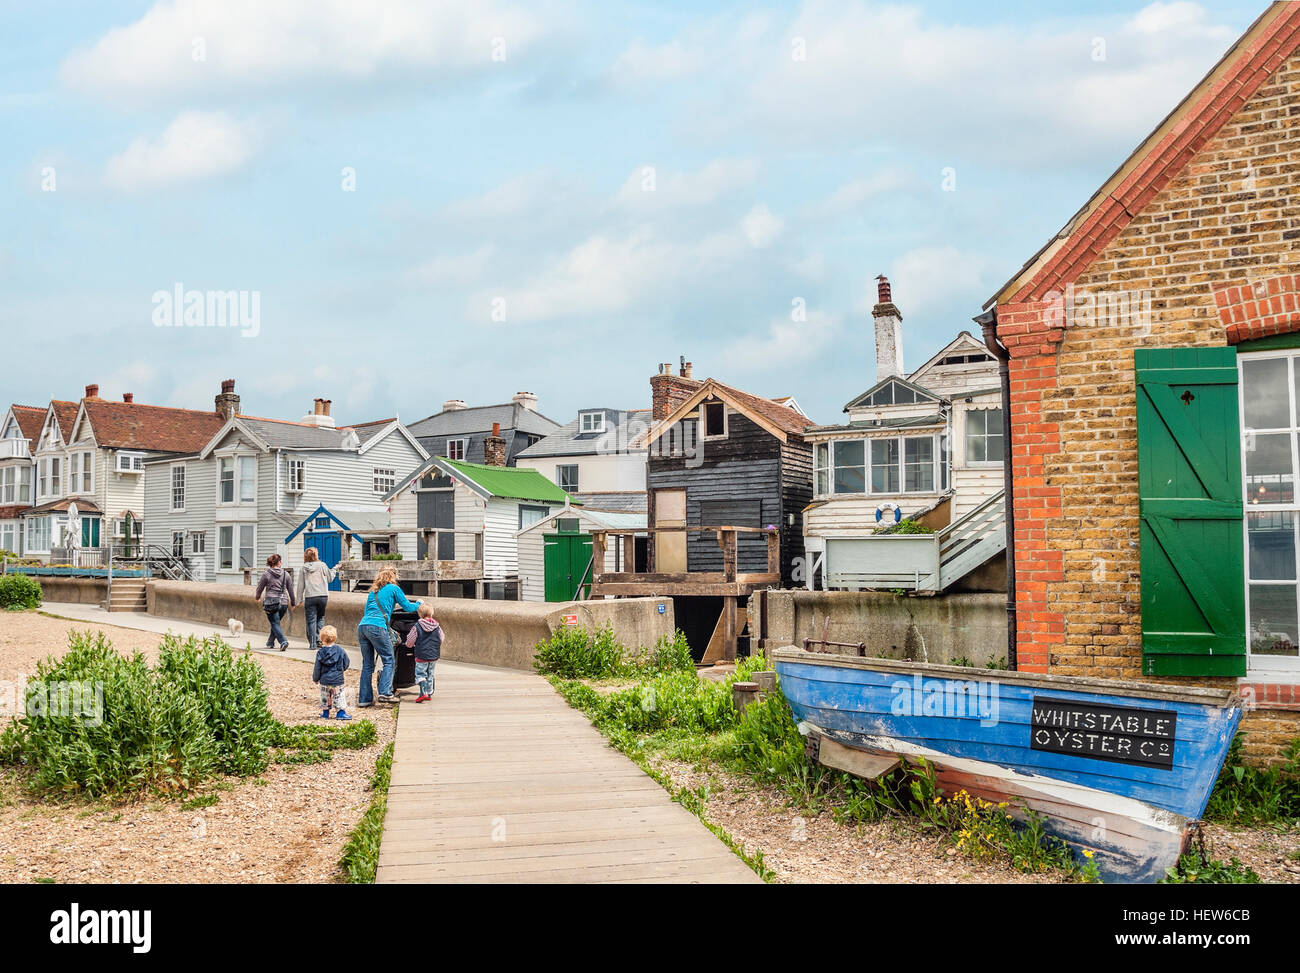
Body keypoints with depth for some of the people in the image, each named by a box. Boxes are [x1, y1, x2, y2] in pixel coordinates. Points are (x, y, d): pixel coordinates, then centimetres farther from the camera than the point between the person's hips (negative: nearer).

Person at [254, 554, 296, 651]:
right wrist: (292, 603, 21)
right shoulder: (286, 574, 5)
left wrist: (257, 597, 28)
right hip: (284, 602, 3)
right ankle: (270, 643, 28)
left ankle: (283, 641, -23)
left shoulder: (266, 574, -2)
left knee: (275, 623, -4)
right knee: (275, 623, 19)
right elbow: (291, 589, 10)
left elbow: (260, 588, 8)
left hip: (271, 602, -3)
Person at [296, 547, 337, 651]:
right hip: (323, 596, 1)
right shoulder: (322, 565, 2)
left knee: (311, 620, 3)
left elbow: (300, 585, 4)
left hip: (310, 598, -1)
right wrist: (334, 570, 33)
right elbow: (330, 578, 14)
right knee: (320, 618, 16)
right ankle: (319, 639, 5)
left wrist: (300, 600, 10)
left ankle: (313, 644, 2)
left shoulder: (304, 568, 3)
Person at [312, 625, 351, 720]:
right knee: (339, 696, 6)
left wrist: (315, 679, 13)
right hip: (337, 680, -2)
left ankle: (325, 712, 23)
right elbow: (346, 664, 3)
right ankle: (341, 712, 3)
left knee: (325, 697, 16)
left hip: (324, 681, 2)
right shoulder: (340, 651, -9)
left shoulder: (320, 653, -7)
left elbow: (317, 668, -1)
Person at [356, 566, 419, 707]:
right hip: (377, 627, -6)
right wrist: (418, 604, 32)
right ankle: (385, 693, -13)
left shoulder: (373, 591, 26)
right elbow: (407, 607, 11)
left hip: (362, 626, 7)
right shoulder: (393, 588, 8)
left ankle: (364, 698, 8)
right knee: (389, 661, 0)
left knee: (367, 664, 10)